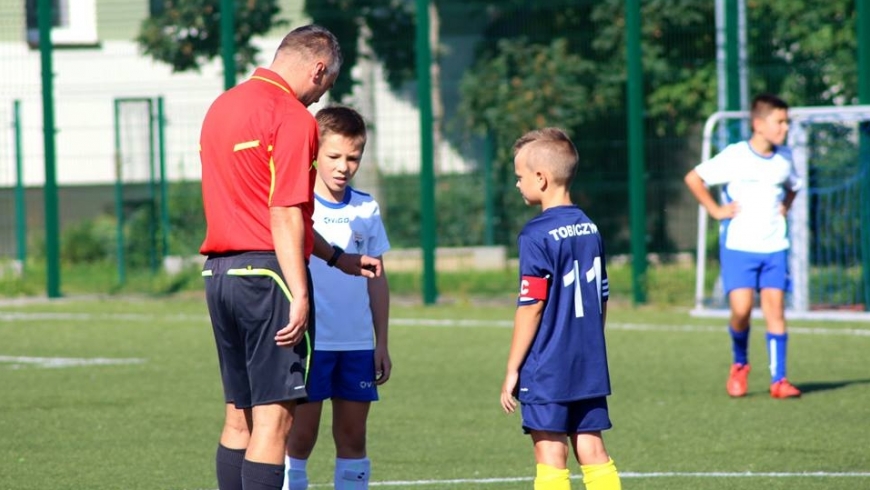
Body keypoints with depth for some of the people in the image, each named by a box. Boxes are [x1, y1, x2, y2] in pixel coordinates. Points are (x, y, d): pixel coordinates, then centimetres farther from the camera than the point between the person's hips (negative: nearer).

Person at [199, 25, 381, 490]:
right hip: (267, 273, -9)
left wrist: (335, 257, 26)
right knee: (274, 416, -7)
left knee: (238, 417, 13)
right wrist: (299, 295, -18)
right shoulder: (293, 118, -11)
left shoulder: (222, 106, 17)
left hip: (219, 272, 9)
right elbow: (285, 216, -18)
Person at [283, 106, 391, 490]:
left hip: (357, 342, 4)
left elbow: (377, 279, 14)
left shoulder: (366, 209, 9)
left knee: (353, 436, 6)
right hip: (309, 341, -4)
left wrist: (382, 342, 12)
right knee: (301, 435, -2)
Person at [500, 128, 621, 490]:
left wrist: (512, 370, -8)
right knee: (592, 452, 8)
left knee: (551, 456, -1)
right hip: (590, 367, 7)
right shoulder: (590, 229, 9)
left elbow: (532, 307, -14)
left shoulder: (537, 236, -13)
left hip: (547, 370, -7)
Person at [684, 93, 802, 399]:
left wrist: (784, 208, 11)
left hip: (774, 247, 4)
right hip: (738, 246, -4)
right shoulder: (734, 156, -8)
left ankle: (778, 380, 0)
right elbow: (693, 178, -3)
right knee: (741, 309, -12)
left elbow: (792, 186, 29)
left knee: (775, 308, -3)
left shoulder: (784, 158, 7)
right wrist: (715, 210, -6)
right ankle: (739, 365, 15)